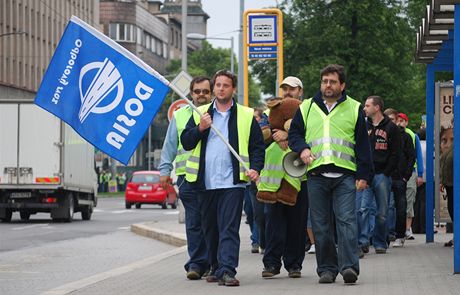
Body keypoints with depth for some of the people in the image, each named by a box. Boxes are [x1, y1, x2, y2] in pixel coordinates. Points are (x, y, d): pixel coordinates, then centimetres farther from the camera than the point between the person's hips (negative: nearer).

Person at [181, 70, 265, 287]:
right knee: (210, 228, 11)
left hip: (232, 182, -3)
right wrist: (200, 128, -8)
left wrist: (256, 168, -7)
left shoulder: (246, 116, 9)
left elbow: (258, 146, 9)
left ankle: (227, 270, -19)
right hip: (205, 182, 3)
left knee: (229, 228, -12)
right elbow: (186, 143, 8)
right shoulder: (200, 113, 14)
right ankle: (216, 268, 23)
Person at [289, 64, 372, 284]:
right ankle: (327, 268, 8)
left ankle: (349, 266, -17)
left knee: (346, 220, -12)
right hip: (316, 175, 2)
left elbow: (363, 144, 9)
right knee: (320, 225, 2)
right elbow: (294, 133, 19)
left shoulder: (354, 109, 10)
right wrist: (302, 148, -3)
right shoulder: (307, 108, 14)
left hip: (345, 175, -2)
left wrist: (363, 175, 1)